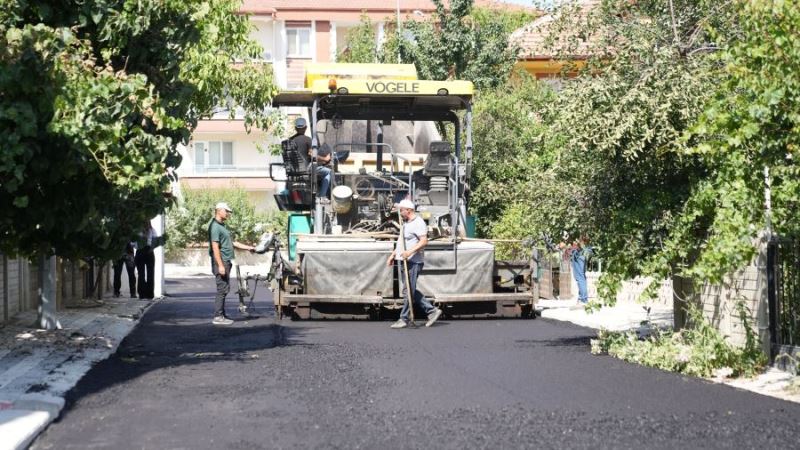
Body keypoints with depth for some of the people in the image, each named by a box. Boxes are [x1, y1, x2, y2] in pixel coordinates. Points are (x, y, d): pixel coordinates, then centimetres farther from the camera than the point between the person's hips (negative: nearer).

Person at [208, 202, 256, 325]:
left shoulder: (222, 226, 19)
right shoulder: (215, 227, -13)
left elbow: (232, 243, 24)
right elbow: (215, 247, -20)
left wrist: (248, 247, 20)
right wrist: (220, 265, -23)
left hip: (226, 262, 10)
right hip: (221, 262, -10)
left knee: (224, 289, 13)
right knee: (222, 289, -9)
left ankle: (222, 315, 18)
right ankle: (218, 317, -6)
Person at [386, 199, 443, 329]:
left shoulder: (418, 223, -11)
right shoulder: (405, 223, 20)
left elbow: (424, 241, -22)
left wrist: (410, 251, -31)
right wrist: (393, 255, 25)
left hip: (413, 262, -10)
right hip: (403, 261, 10)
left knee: (408, 291, -6)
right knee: (410, 291, 10)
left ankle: (404, 319, -2)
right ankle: (432, 310, 16)